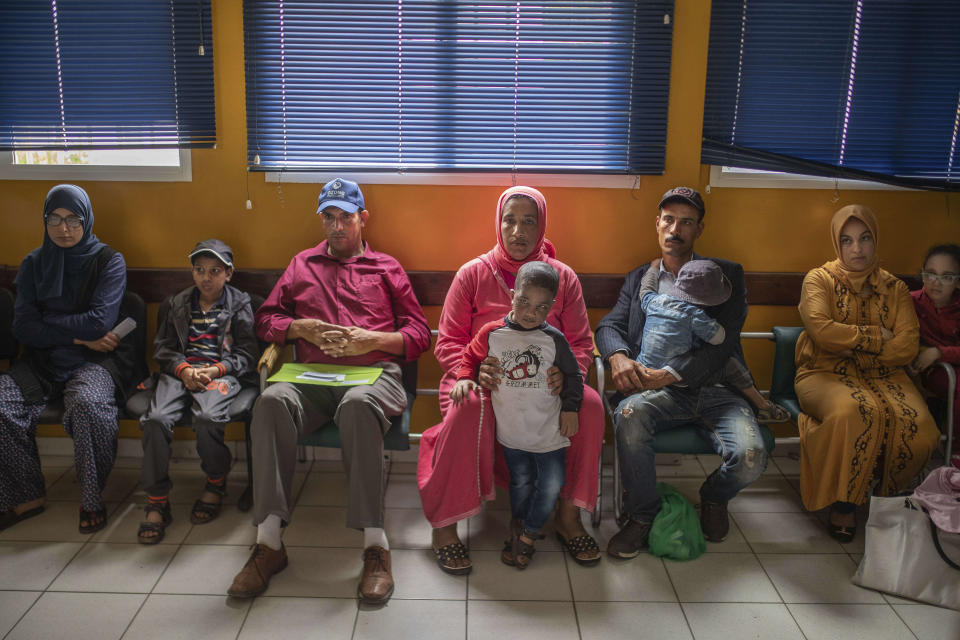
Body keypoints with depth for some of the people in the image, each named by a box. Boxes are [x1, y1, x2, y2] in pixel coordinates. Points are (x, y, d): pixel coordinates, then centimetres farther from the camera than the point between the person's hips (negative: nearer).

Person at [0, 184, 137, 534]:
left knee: (86, 403, -36)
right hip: (42, 360, 4)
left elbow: (99, 322, -13)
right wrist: (78, 336, -10)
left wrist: (47, 322, -5)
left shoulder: (109, 261, -1)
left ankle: (92, 499, -16)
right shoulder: (33, 264, 10)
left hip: (95, 360, -4)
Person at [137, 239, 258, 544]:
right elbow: (162, 347, 14)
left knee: (207, 418, -34)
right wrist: (183, 369, -7)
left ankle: (216, 484, -5)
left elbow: (246, 353, 5)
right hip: (180, 372, 3)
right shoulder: (176, 304, 22)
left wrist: (215, 370, -12)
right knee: (155, 419, -26)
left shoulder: (239, 304, 12)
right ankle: (156, 501, -15)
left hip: (221, 373, -3)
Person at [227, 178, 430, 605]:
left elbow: (419, 334, 13)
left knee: (358, 404, -40)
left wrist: (373, 339, -5)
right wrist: (301, 328, 1)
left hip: (374, 373, -2)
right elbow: (266, 319, 22)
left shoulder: (386, 268, 20)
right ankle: (269, 542, -32)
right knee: (271, 401, -32)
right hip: (312, 377, 3)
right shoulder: (302, 265, 27)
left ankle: (375, 546, -38)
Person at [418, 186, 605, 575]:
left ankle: (568, 516, -11)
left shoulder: (563, 277, 8)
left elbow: (581, 344, 6)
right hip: (484, 382, -2)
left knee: (589, 404, -27)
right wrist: (473, 369, -21)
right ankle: (444, 524, -22)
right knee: (469, 408, -36)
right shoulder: (473, 273, 3)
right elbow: (447, 342, 2)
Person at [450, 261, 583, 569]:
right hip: (511, 429, 0)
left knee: (551, 485, 3)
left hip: (549, 429, 0)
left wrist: (570, 408, -2)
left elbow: (572, 375, 3)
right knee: (521, 482, 14)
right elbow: (470, 357, 10)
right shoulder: (492, 333, -5)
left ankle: (526, 534, 22)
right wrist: (465, 378, -7)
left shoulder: (554, 339, -7)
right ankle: (519, 524, 37)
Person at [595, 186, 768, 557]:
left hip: (715, 389, -1)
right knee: (629, 415, -34)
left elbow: (722, 342, -2)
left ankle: (714, 499, 12)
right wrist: (618, 356, -16)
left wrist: (667, 374, -16)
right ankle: (642, 516, -10)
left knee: (750, 457, -27)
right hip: (656, 389, 1)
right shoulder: (639, 279, 22)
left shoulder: (726, 275, 11)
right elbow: (609, 325, 10)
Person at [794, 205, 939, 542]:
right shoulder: (819, 280, 3)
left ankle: (890, 499, -1)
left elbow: (907, 347, -1)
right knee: (855, 412, -36)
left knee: (916, 423, -27)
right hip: (825, 373, -3)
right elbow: (820, 329, -16)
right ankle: (843, 503, -17)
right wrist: (875, 336, -7)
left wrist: (851, 347, -10)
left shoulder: (894, 288, 12)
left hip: (881, 375, 3)